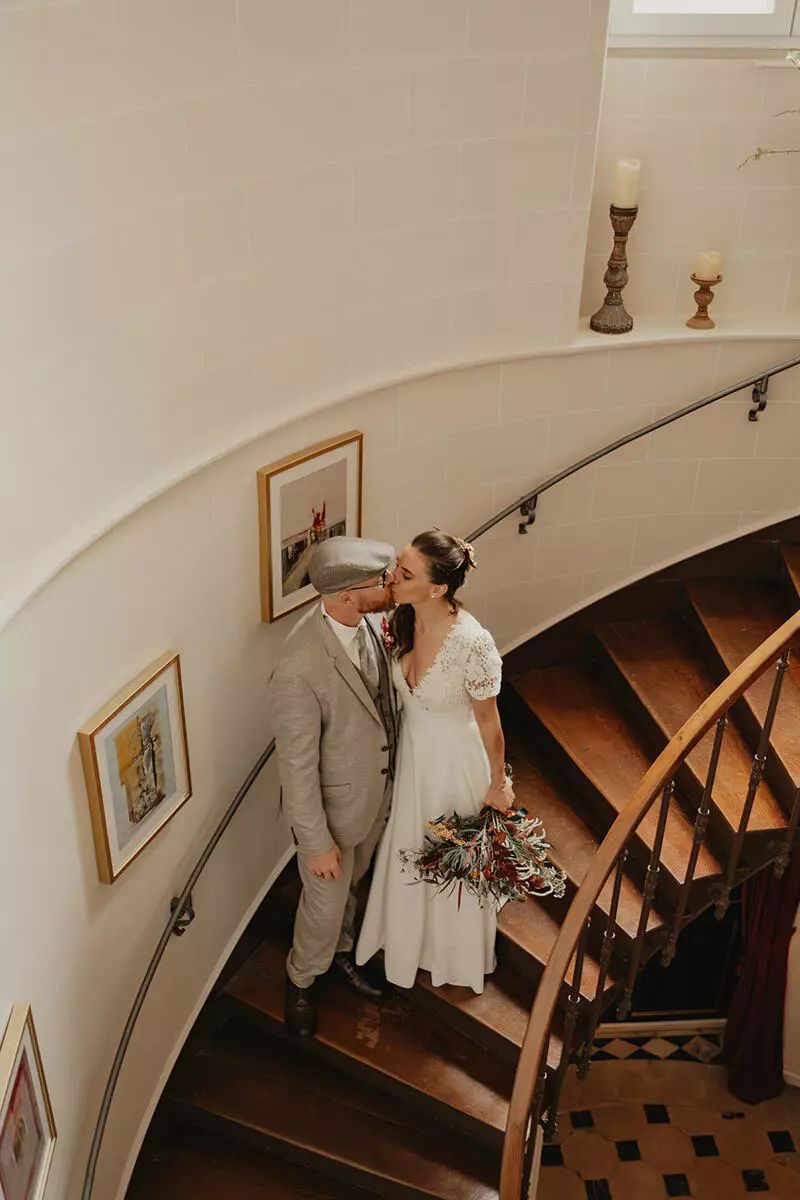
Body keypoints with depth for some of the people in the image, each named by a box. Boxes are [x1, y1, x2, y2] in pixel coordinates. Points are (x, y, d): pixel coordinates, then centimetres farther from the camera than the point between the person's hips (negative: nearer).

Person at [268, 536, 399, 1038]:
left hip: (378, 788, 6)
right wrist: (317, 843, -16)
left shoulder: (369, 617, -17)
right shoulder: (299, 674, -39)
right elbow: (298, 769, -27)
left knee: (353, 883, 31)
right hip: (332, 805, -6)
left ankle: (341, 950, 60)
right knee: (326, 901, 20)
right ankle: (302, 980, 50)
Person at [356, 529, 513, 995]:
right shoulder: (402, 621, -17)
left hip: (456, 763, -5)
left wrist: (499, 783, -9)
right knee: (408, 851, 27)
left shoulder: (473, 643, -34)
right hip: (411, 753, 6)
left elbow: (488, 718, -20)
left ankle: (458, 954, 50)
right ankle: (410, 935, 57)